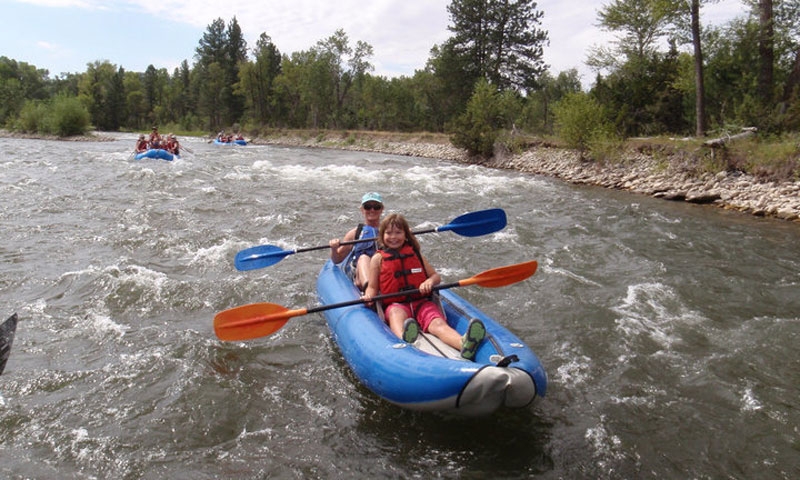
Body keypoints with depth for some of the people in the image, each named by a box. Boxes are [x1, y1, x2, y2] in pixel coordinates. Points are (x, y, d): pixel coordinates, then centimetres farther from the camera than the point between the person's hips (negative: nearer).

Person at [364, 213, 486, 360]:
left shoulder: (416, 255, 19)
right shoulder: (378, 258, 13)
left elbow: (436, 276, 19)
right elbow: (372, 287, 11)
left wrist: (430, 281, -6)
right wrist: (369, 296, -13)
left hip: (422, 302, 2)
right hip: (395, 304, -2)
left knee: (438, 323, -30)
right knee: (397, 314, -40)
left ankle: (464, 344, -62)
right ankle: (403, 338, -76)